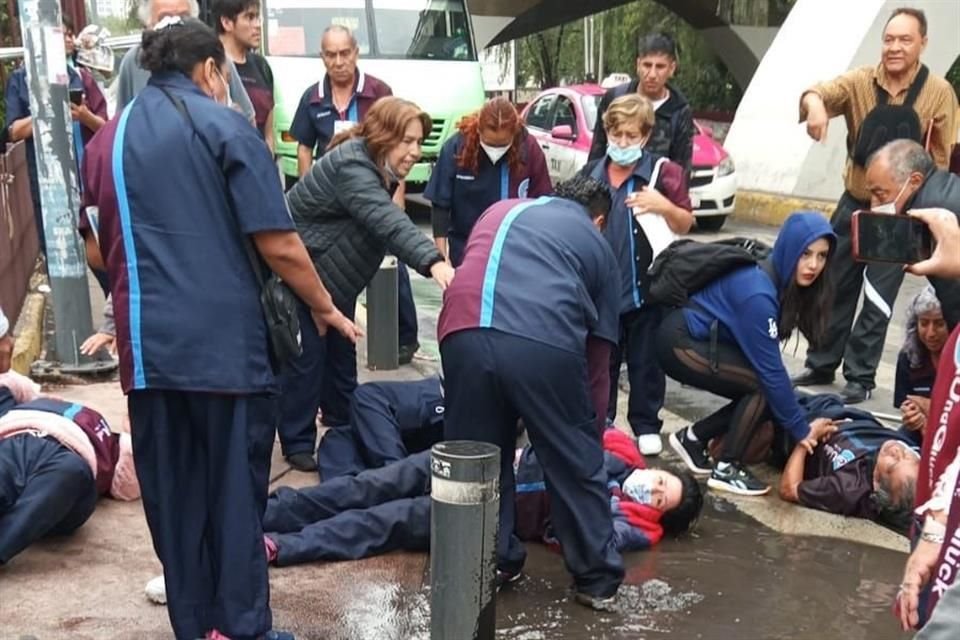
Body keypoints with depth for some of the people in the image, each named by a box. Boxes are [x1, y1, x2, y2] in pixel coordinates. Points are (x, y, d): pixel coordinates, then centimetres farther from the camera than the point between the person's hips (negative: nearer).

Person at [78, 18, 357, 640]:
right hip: (228, 342, -4)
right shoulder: (225, 127, -5)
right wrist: (324, 306, 4)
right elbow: (278, 244, -10)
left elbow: (98, 249, 20)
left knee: (172, 500, 13)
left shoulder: (107, 140, 12)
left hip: (148, 347, 5)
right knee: (237, 493, 6)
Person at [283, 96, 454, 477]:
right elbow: (388, 221, -44)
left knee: (341, 355, 16)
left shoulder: (378, 170, 2)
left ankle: (345, 430, 29)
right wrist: (432, 261, -55)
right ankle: (298, 444, 6)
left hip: (333, 280, 10)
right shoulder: (351, 166, -29)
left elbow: (385, 222, 12)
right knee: (306, 359, -5)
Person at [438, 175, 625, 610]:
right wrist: (590, 428, 35)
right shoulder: (597, 245, 26)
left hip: (466, 333, 2)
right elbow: (597, 356, 25)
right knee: (576, 462, 15)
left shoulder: (501, 210, 34)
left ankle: (493, 563, 31)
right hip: (544, 342, -2)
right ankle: (598, 578, 26)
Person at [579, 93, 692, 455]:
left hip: (646, 287, -3)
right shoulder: (591, 174, 9)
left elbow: (685, 225, -2)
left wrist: (664, 206, -19)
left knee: (645, 361, 7)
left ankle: (646, 426, 18)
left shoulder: (663, 171, -5)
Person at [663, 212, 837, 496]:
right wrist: (801, 429, -17)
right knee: (763, 385, -18)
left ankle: (693, 437, 15)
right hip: (680, 343, -9)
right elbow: (771, 370, -25)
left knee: (762, 391, 2)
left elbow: (768, 363, 2)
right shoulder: (757, 293, -28)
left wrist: (800, 419, 0)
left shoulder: (779, 279, -1)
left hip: (698, 338, 9)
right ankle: (726, 469, -6)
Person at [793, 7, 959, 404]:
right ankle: (821, 366, 24)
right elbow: (822, 92, -24)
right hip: (855, 203, 2)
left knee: (878, 298, -1)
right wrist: (814, 104, -48)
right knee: (835, 288, 11)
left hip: (901, 213, -2)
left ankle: (860, 377, 10)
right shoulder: (860, 82, -6)